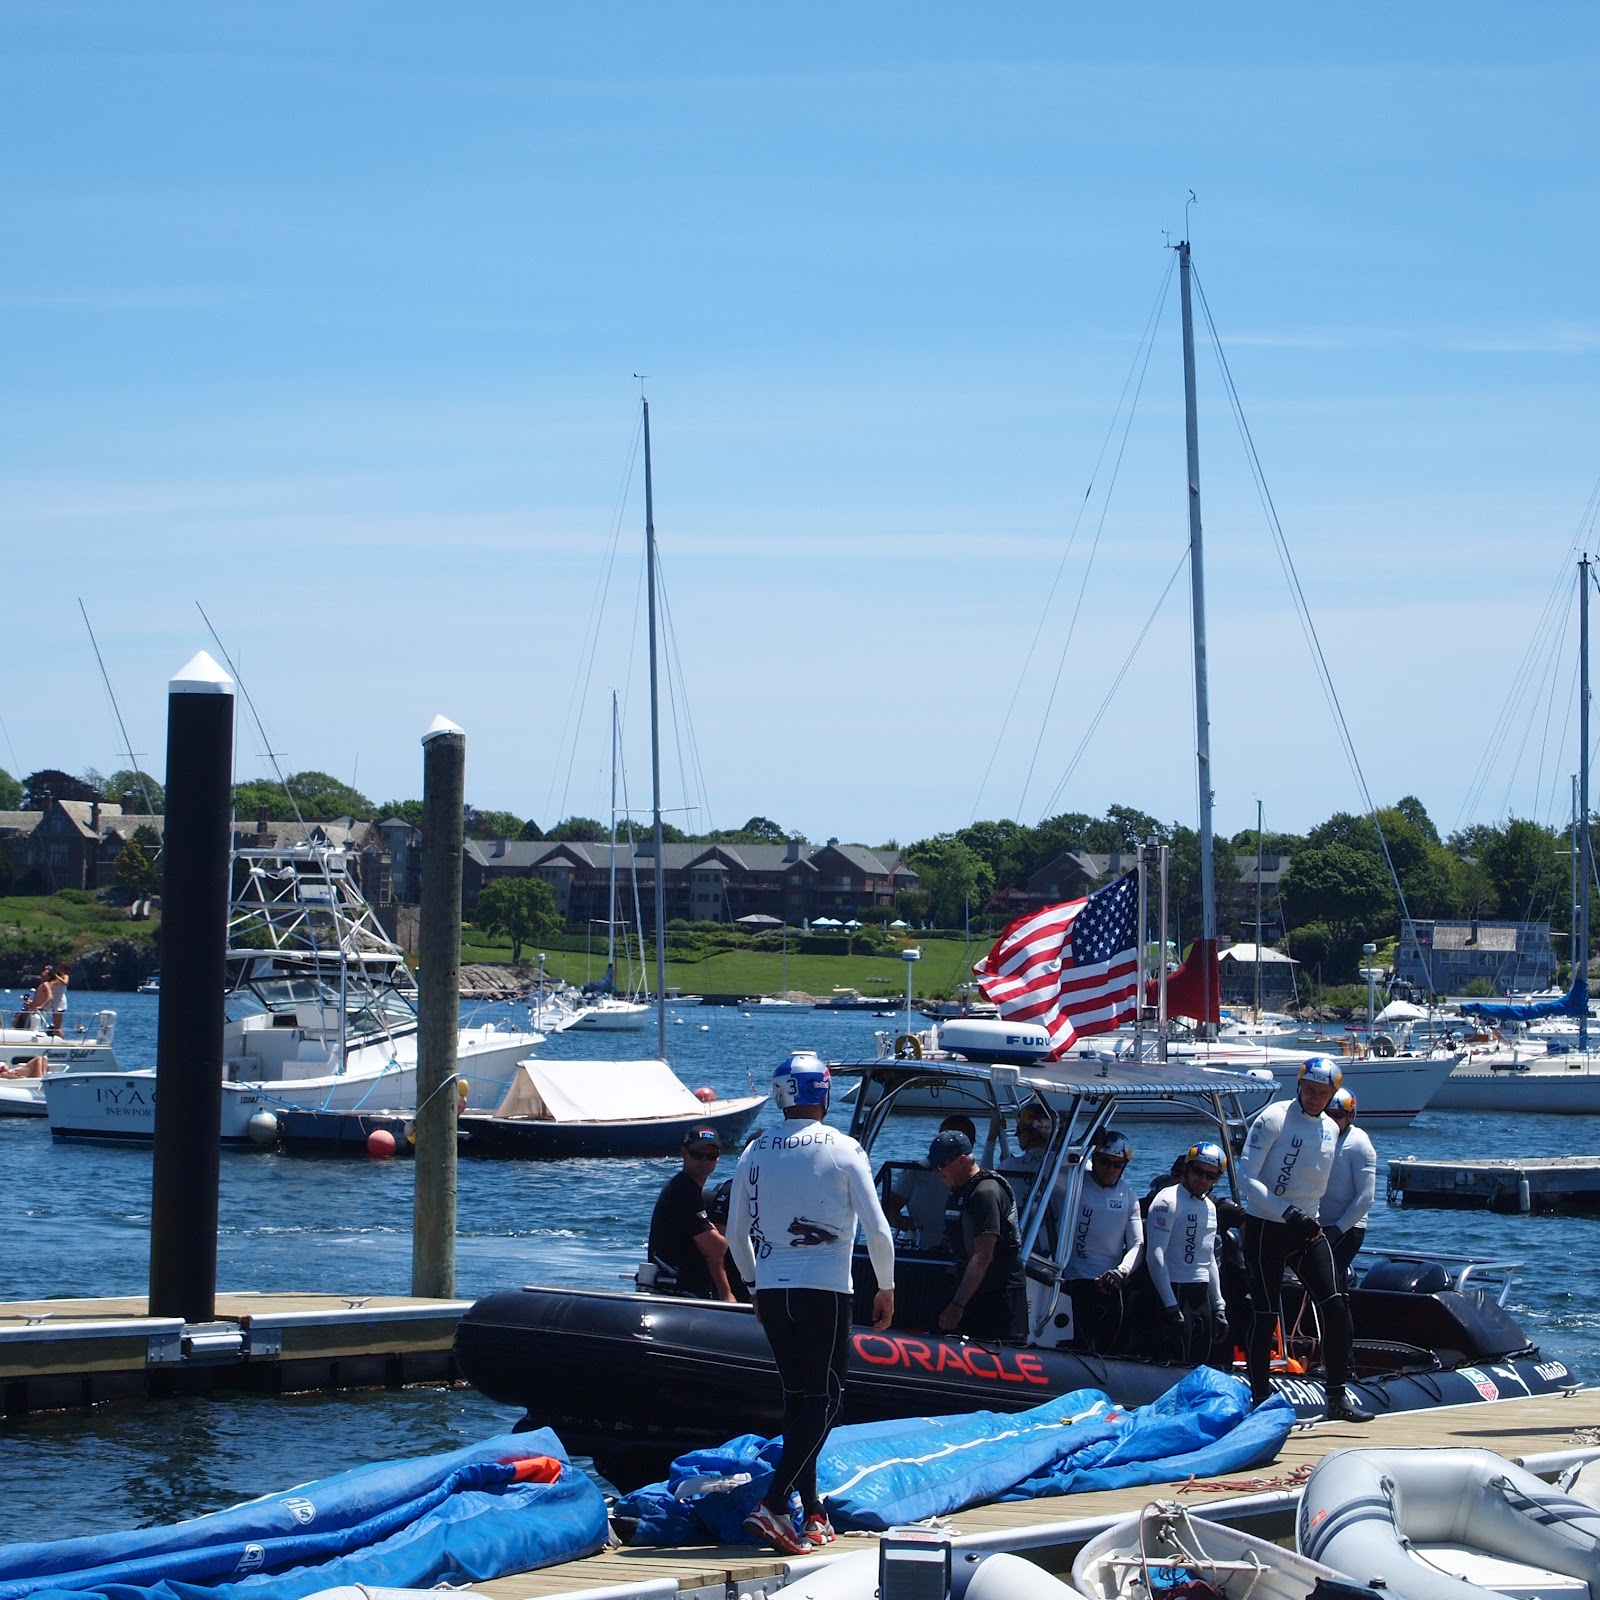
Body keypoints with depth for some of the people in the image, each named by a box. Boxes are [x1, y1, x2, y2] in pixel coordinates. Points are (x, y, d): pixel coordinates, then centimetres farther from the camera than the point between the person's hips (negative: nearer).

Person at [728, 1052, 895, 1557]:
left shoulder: (757, 1151, 7)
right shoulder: (843, 1149, -5)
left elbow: (736, 1233, 12)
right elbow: (877, 1228, -6)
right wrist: (886, 1287, 8)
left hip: (771, 1288, 5)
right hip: (824, 1288, -4)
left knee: (796, 1395, 14)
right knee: (824, 1397, -1)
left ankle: (813, 1515, 15)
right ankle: (772, 1505, -17)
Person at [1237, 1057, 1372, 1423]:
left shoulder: (1330, 1129, 8)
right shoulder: (1273, 1119, -12)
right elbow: (1246, 1177, -17)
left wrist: (1311, 1218, 13)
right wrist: (1289, 1213, -24)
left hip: (1306, 1228, 5)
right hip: (1265, 1228, -5)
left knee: (1335, 1308, -8)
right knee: (1265, 1317, -1)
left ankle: (1338, 1397, -2)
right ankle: (1260, 1400, 8)